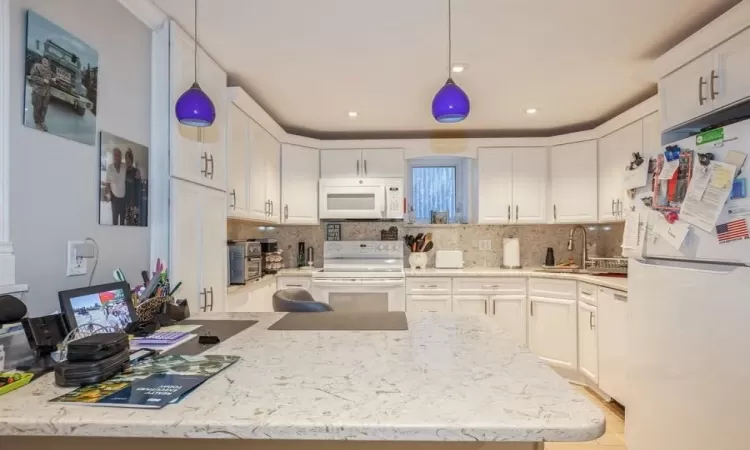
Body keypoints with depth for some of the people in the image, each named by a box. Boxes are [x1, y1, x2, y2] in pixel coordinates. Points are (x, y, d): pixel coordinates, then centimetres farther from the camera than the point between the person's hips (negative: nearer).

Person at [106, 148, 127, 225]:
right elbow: (108, 183, -2)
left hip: (123, 196, 2)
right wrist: (109, 194, -8)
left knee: (123, 216, 12)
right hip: (115, 196, -1)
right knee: (115, 216, 7)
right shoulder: (109, 168, -10)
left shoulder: (125, 167, -7)